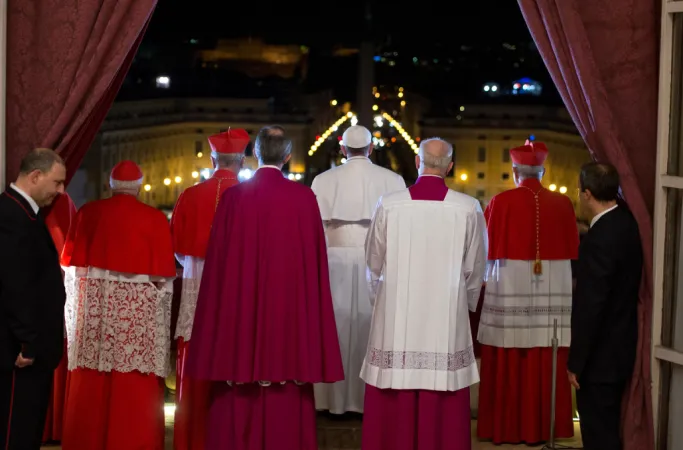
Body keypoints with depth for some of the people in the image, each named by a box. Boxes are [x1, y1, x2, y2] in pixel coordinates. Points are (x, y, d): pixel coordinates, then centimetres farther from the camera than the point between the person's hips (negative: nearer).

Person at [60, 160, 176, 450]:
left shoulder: (88, 212, 3)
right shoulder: (155, 219, -3)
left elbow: (71, 262, 6)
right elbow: (162, 275, -5)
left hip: (93, 304, 2)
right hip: (138, 309, -2)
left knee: (90, 385, 8)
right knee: (134, 388, 2)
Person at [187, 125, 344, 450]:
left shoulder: (233, 197, -5)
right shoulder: (304, 198, -4)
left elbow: (218, 260, -2)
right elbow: (315, 260, -1)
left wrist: (222, 312, 6)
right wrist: (312, 312, 8)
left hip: (240, 308, 0)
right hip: (289, 308, 0)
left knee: (239, 398, 6)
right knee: (287, 400, 6)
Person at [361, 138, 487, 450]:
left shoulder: (389, 204, -6)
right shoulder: (468, 209, -7)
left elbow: (373, 263, 4)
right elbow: (475, 268, 2)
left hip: (396, 315, 0)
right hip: (447, 318, 0)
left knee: (393, 402, 6)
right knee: (443, 405, 5)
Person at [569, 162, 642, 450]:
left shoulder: (599, 239, -23)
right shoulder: (629, 224, 3)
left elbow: (590, 306, -23)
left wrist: (575, 362, -16)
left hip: (601, 354, -9)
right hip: (623, 348, 9)